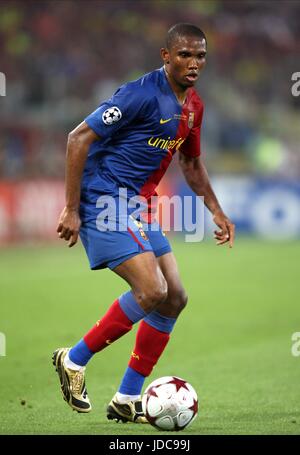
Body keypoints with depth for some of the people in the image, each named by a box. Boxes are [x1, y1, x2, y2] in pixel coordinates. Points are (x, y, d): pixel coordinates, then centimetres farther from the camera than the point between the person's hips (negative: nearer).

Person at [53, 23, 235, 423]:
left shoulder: (193, 106, 10)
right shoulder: (142, 94, -18)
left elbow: (191, 162, 28)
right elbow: (79, 138, -18)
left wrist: (216, 211, 20)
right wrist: (71, 210, -20)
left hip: (141, 209, 9)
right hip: (105, 202, -9)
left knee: (174, 298, 4)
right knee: (151, 291, -21)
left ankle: (127, 401, 10)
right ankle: (74, 360, -2)